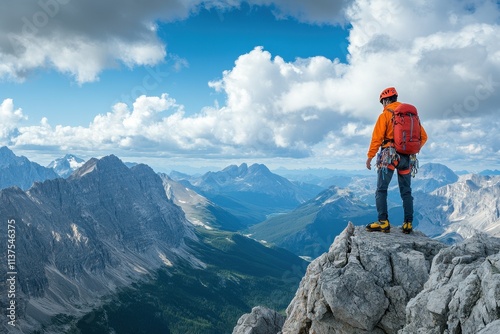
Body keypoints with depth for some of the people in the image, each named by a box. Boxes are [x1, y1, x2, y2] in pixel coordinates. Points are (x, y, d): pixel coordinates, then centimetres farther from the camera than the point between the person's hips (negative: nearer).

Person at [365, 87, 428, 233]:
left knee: (381, 189, -4)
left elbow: (377, 137, -9)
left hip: (389, 154, -5)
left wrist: (370, 156, -6)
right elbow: (423, 136, 14)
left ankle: (383, 222, -12)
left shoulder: (385, 114, -2)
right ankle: (408, 223, 10)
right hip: (407, 157, 6)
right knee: (406, 191, 12)